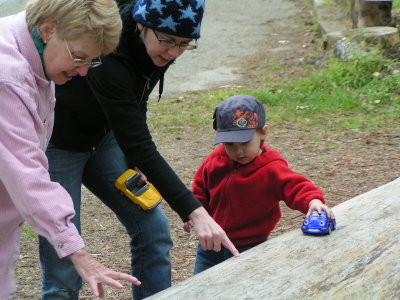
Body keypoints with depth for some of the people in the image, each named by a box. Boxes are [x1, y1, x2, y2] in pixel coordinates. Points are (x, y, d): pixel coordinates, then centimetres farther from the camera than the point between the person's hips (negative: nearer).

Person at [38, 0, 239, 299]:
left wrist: (134, 165, -2)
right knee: (64, 273, -9)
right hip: (58, 147, -7)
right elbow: (139, 146, -35)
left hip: (102, 137, 8)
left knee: (154, 229, 2)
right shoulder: (109, 53, -35)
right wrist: (195, 212, -38)